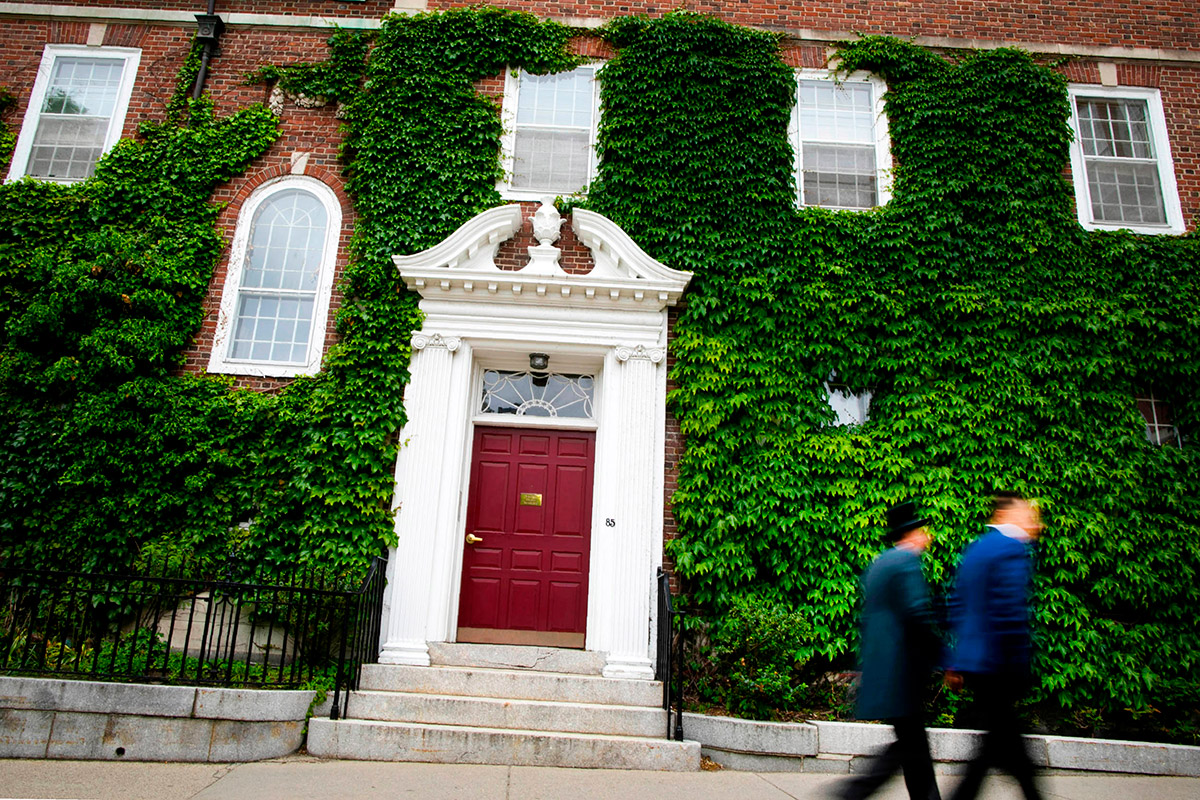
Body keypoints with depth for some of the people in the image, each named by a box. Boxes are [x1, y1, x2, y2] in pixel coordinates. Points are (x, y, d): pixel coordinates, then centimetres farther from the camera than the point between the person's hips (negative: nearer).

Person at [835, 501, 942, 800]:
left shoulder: (877, 564, 17)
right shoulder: (906, 561, -11)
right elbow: (918, 614, -19)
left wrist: (865, 663, 21)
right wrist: (939, 654, -7)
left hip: (878, 667, 9)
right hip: (901, 669, -9)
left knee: (913, 743, 13)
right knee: (909, 744, -3)